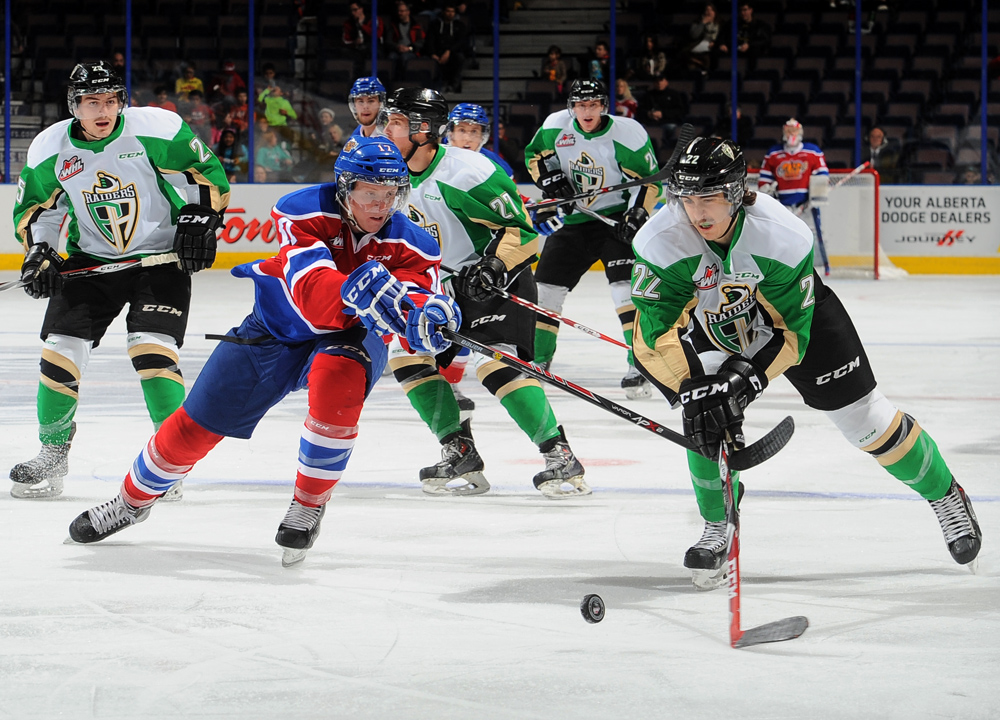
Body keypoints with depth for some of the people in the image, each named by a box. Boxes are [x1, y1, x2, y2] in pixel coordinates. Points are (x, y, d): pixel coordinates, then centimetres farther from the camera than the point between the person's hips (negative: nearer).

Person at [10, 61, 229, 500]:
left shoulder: (156, 130, -15)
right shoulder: (50, 149, -5)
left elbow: (207, 174, -3)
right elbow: (34, 208, 9)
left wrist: (199, 221, -12)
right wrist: (38, 254, -5)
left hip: (161, 258, -3)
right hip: (90, 261, 4)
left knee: (152, 349, -19)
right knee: (60, 351, -4)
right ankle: (51, 456, 13)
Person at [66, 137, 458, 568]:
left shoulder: (409, 245, -19)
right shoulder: (307, 213, -25)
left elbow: (416, 290, -36)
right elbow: (310, 290, -40)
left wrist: (426, 313, -61)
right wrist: (355, 292, -62)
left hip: (349, 338, 0)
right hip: (279, 327, 0)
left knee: (338, 378, -36)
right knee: (197, 422, 2)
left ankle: (309, 505, -16)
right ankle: (134, 499, 32)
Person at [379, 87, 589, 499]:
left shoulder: (463, 171, -23)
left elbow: (520, 226, -21)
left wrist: (493, 267, -31)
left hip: (500, 281, -9)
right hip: (442, 285, 9)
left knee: (496, 364, -25)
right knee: (407, 352, 1)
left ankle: (560, 457, -20)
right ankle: (460, 455, 6)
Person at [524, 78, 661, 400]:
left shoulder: (627, 134, -16)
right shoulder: (556, 126, -5)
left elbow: (650, 180, -10)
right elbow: (533, 154, 12)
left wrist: (636, 216, -22)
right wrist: (549, 178, -7)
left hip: (616, 218, -5)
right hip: (573, 221, 5)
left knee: (625, 286, -22)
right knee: (546, 286, 4)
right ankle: (538, 360, 21)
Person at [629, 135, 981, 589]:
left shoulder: (784, 236, -35)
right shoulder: (659, 242, -32)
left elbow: (790, 331, -28)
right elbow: (655, 334, -30)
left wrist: (746, 377, -39)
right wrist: (693, 390, -40)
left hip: (795, 309, -1)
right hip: (708, 325, 2)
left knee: (862, 414, 0)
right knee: (707, 415, -19)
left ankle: (944, 495, 20)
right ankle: (716, 530, 1)